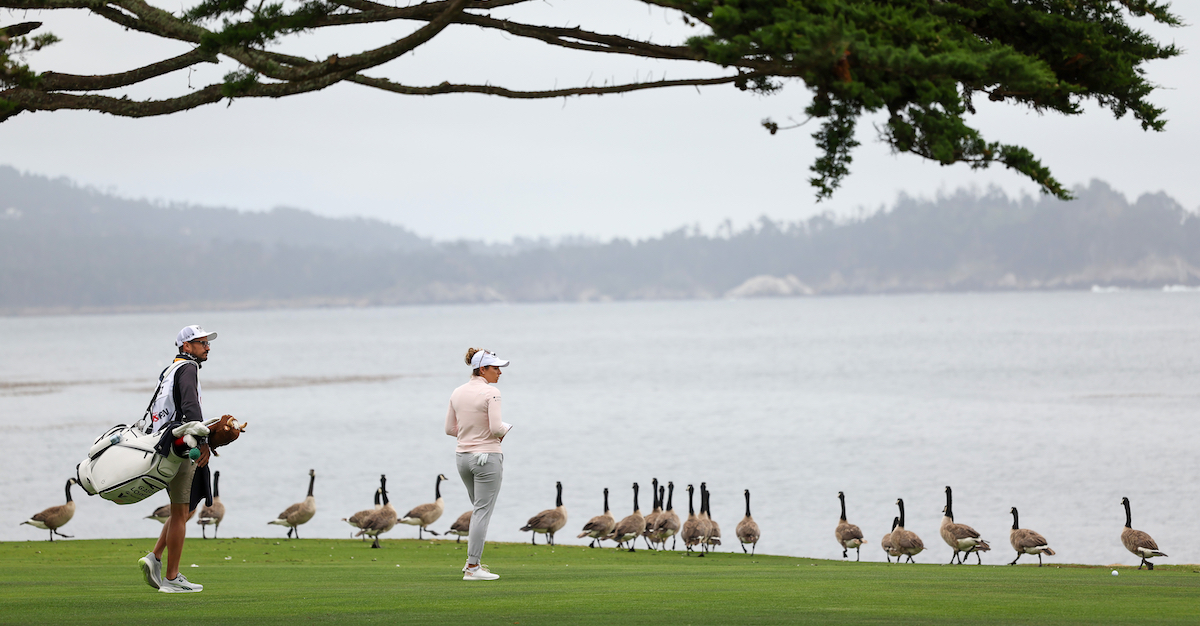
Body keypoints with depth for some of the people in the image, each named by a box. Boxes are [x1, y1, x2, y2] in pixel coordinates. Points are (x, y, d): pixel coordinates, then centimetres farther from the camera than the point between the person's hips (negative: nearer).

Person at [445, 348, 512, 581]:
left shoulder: (457, 393, 6)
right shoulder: (491, 393, -15)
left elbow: (450, 428, 9)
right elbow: (496, 428, -20)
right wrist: (505, 429, 1)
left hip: (463, 456, 7)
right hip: (487, 456, -7)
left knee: (480, 509, 22)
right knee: (483, 512, -2)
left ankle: (473, 560, 21)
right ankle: (473, 568, -2)